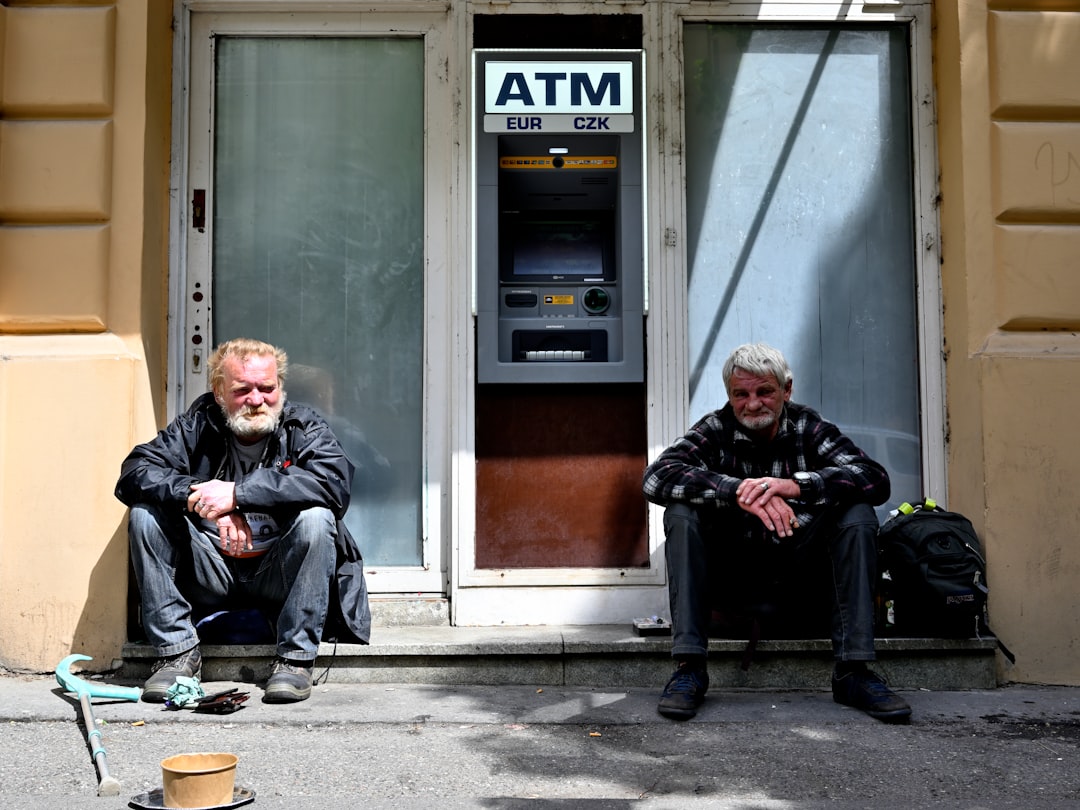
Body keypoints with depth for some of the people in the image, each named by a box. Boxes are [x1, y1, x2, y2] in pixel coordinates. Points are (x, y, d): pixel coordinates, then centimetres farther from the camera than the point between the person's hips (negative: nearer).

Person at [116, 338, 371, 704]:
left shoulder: (305, 427, -6)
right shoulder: (196, 426, 1)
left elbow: (335, 480, -27)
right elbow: (134, 473, -11)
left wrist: (238, 493, -30)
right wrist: (201, 500, -29)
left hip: (278, 576, -2)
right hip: (211, 574, 2)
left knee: (316, 517, -29)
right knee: (145, 514, -16)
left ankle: (294, 658, -19)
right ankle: (177, 652, -10)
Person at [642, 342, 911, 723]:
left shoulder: (808, 428, -3)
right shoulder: (716, 430, -5)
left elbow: (876, 479, -18)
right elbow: (656, 477, -22)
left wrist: (794, 485, -33)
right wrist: (738, 492, -35)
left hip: (798, 577, 1)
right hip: (731, 581, -1)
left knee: (857, 515, -20)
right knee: (681, 514, -23)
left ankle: (853, 671, -23)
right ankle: (688, 669, -26)